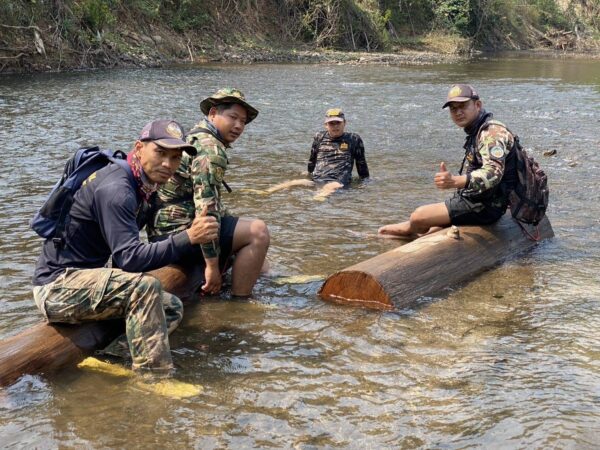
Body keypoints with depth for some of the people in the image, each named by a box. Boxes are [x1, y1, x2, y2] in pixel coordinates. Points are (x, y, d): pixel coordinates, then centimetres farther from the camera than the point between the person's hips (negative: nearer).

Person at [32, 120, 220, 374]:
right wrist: (188, 238, -31)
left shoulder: (141, 187, 9)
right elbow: (129, 258, -30)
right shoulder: (115, 189, -21)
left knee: (172, 308, 7)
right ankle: (154, 378, -23)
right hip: (56, 286, -10)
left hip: (82, 281, 10)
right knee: (145, 287, -30)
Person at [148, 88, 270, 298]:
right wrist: (212, 265, -25)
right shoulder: (210, 149, -16)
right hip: (177, 231, -11)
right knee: (258, 231, -19)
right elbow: (206, 207, -25)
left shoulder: (196, 138, 18)